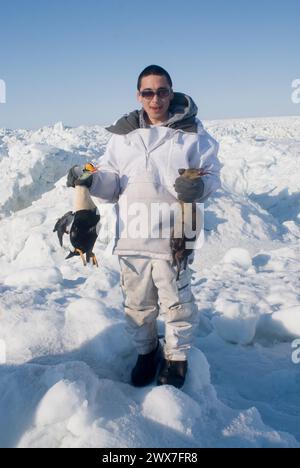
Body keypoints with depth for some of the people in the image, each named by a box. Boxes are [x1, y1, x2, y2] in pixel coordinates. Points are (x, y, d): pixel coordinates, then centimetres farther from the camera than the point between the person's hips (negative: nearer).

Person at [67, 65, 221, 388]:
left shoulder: (192, 133, 0)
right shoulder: (123, 134, 7)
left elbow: (211, 174, 2)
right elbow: (112, 184, 9)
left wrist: (199, 186, -20)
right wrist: (91, 180, -12)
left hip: (173, 236, -2)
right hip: (131, 236, 3)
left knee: (176, 303, 9)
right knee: (137, 303, 15)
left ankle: (177, 356, 34)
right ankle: (146, 352, 39)